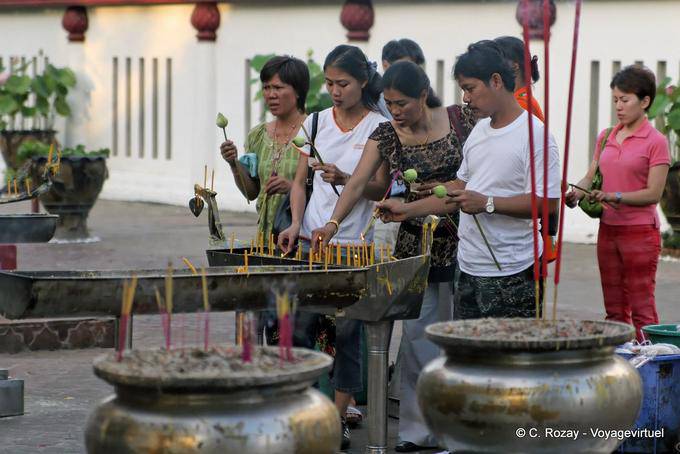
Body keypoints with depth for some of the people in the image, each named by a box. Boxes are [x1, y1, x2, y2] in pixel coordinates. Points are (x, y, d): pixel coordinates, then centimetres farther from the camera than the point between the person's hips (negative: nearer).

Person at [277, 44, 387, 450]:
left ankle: (338, 418, 9)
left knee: (347, 332, 1)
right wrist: (296, 223, -4)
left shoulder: (380, 127, -3)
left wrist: (345, 179, -22)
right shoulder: (316, 122, 8)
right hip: (311, 240, 3)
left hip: (353, 244, -3)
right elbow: (300, 180, 11)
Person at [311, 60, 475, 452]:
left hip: (462, 240, -2)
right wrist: (334, 222, -23)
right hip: (415, 243, 2)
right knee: (417, 334, 1)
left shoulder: (462, 120, -5)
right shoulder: (386, 135, 0)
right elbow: (359, 183, -9)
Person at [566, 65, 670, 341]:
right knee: (614, 309, 11)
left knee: (641, 308, -5)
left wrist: (615, 196, -24)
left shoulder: (655, 142, -7)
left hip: (640, 232, -6)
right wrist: (577, 194, -13)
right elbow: (590, 177, 9)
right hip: (608, 230, 6)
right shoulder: (606, 137, 11)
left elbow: (653, 194, -13)